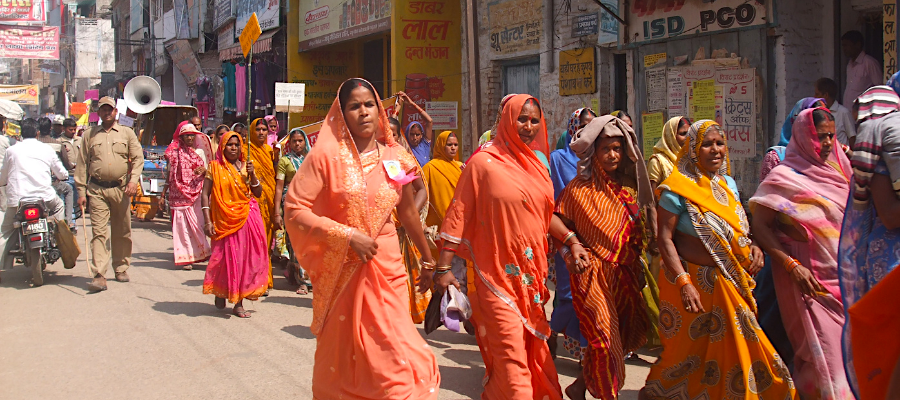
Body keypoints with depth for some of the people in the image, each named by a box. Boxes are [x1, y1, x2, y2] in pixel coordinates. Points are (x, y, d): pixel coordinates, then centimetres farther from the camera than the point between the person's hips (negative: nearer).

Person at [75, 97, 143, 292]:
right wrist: (81, 191, 4)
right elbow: (82, 164, 10)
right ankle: (99, 275, -12)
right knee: (99, 232, -8)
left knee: (122, 232, 9)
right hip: (97, 190, 0)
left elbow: (138, 158, 4)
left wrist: (133, 180, -11)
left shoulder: (127, 133, 10)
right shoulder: (90, 135, 11)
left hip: (121, 189, 1)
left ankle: (121, 268, 23)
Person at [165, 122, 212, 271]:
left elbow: (207, 174, 13)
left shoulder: (200, 152, 11)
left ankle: (196, 254, 5)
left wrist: (204, 171, -10)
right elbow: (169, 176, 7)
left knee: (196, 224, -4)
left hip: (196, 194, 2)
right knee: (182, 225, -4)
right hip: (179, 194, -1)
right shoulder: (175, 152, 5)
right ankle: (185, 258, 0)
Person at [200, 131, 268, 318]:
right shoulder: (215, 167, 2)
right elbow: (205, 194, -2)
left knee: (246, 258, 0)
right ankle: (220, 291, 23)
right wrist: (207, 221, -10)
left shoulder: (246, 166, 12)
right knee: (227, 257, -4)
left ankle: (239, 303, 7)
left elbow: (258, 193, 10)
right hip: (226, 221, -3)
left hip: (248, 218, 3)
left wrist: (252, 175, -5)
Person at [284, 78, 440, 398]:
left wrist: (429, 260, 21)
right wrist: (348, 236, -18)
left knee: (393, 357, 0)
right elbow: (294, 209, -13)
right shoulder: (326, 155, -7)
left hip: (386, 267, 2)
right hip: (340, 271, -2)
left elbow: (407, 212, 15)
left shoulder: (394, 158, 4)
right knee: (343, 357, 9)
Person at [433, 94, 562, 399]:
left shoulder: (538, 162, 10)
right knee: (512, 357, -8)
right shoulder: (484, 162, -8)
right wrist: (443, 268, -11)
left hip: (531, 276, 6)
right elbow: (458, 214, -8)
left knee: (534, 348, 14)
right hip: (498, 275, -6)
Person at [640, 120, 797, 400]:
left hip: (729, 283, 6)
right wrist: (684, 282, -24)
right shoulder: (679, 188, -11)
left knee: (734, 349, 9)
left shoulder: (729, 185, 9)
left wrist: (751, 247, -1)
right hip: (694, 281, -6)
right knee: (689, 353, 3)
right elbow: (665, 238, -15)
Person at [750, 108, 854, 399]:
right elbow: (760, 227, -8)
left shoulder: (839, 172, 12)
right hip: (809, 278, -5)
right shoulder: (784, 176, -5)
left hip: (842, 275, 6)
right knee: (822, 351, -6)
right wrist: (792, 265, -17)